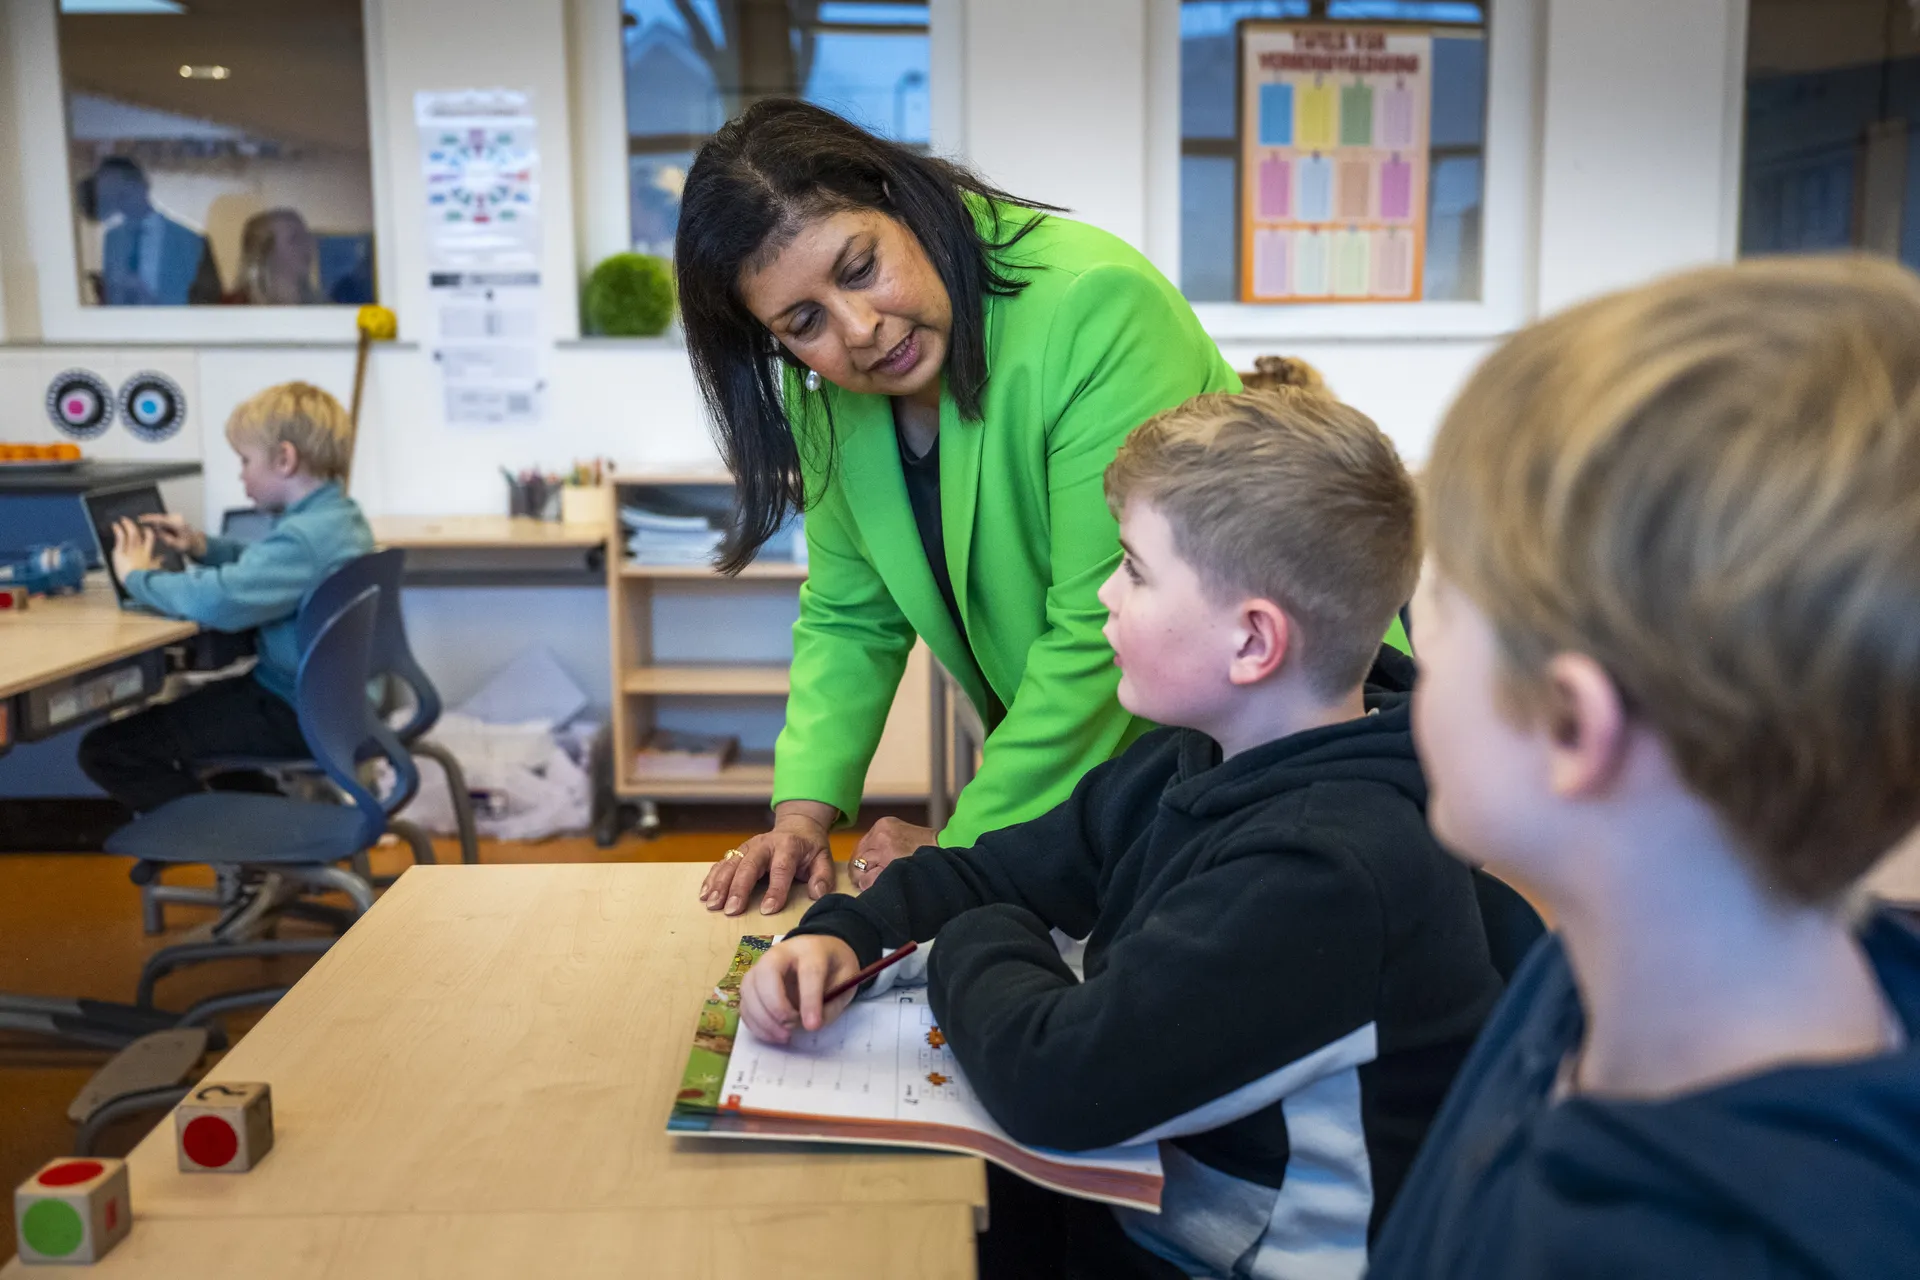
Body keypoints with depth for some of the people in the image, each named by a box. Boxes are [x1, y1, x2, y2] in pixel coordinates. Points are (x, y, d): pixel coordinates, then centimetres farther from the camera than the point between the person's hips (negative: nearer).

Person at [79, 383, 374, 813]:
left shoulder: (304, 536, -25)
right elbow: (265, 568, 25)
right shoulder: (340, 516, 8)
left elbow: (217, 601, -36)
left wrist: (138, 576, -17)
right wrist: (203, 547, 8)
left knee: (104, 749, -9)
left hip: (292, 713, -11)